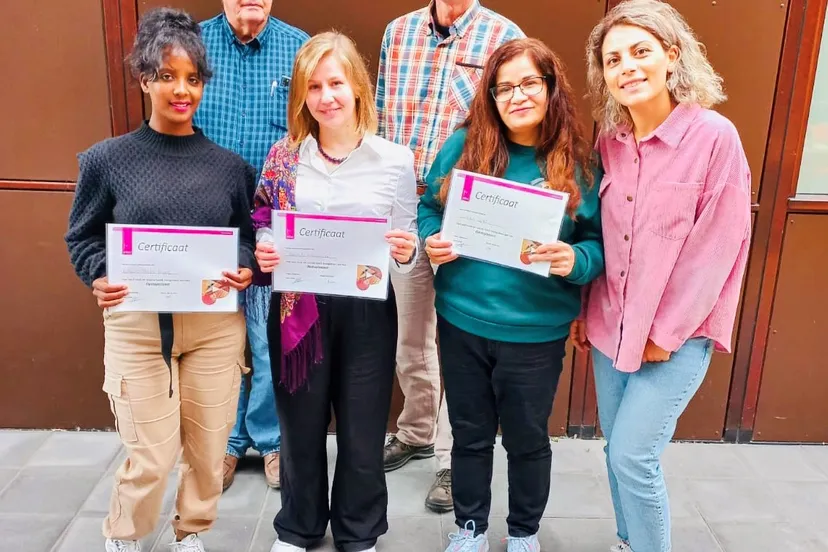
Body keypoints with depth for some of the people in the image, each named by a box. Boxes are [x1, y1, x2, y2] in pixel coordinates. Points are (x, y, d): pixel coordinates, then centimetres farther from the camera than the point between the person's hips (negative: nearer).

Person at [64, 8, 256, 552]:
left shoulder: (229, 165, 5)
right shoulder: (107, 158, 0)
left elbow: (252, 238, 11)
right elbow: (82, 237, 6)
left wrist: (246, 271, -10)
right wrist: (99, 278, -12)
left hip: (216, 323, 2)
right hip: (137, 324, -2)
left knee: (209, 446, 12)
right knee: (151, 456, 2)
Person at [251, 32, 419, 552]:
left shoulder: (396, 159, -5)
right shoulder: (285, 155, 0)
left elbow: (408, 249, 1)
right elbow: (264, 227, 8)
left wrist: (406, 252, -22)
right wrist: (263, 251, -13)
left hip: (366, 311, -1)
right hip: (297, 308, 1)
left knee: (362, 429, 13)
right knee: (301, 426, 17)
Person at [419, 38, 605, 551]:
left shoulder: (580, 163, -6)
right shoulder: (464, 145, -2)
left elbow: (601, 242, -3)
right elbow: (429, 207, 8)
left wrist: (575, 260, -23)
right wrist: (431, 241, -12)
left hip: (535, 332, -1)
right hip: (462, 322, 2)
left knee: (527, 439, 17)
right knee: (470, 435, 18)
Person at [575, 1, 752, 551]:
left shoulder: (715, 137, -14)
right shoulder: (610, 141, 3)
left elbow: (718, 245, -14)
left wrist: (667, 333, -12)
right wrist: (587, 311, 9)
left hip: (677, 334, -5)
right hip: (611, 327, 5)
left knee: (633, 456, -4)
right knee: (617, 451, 15)